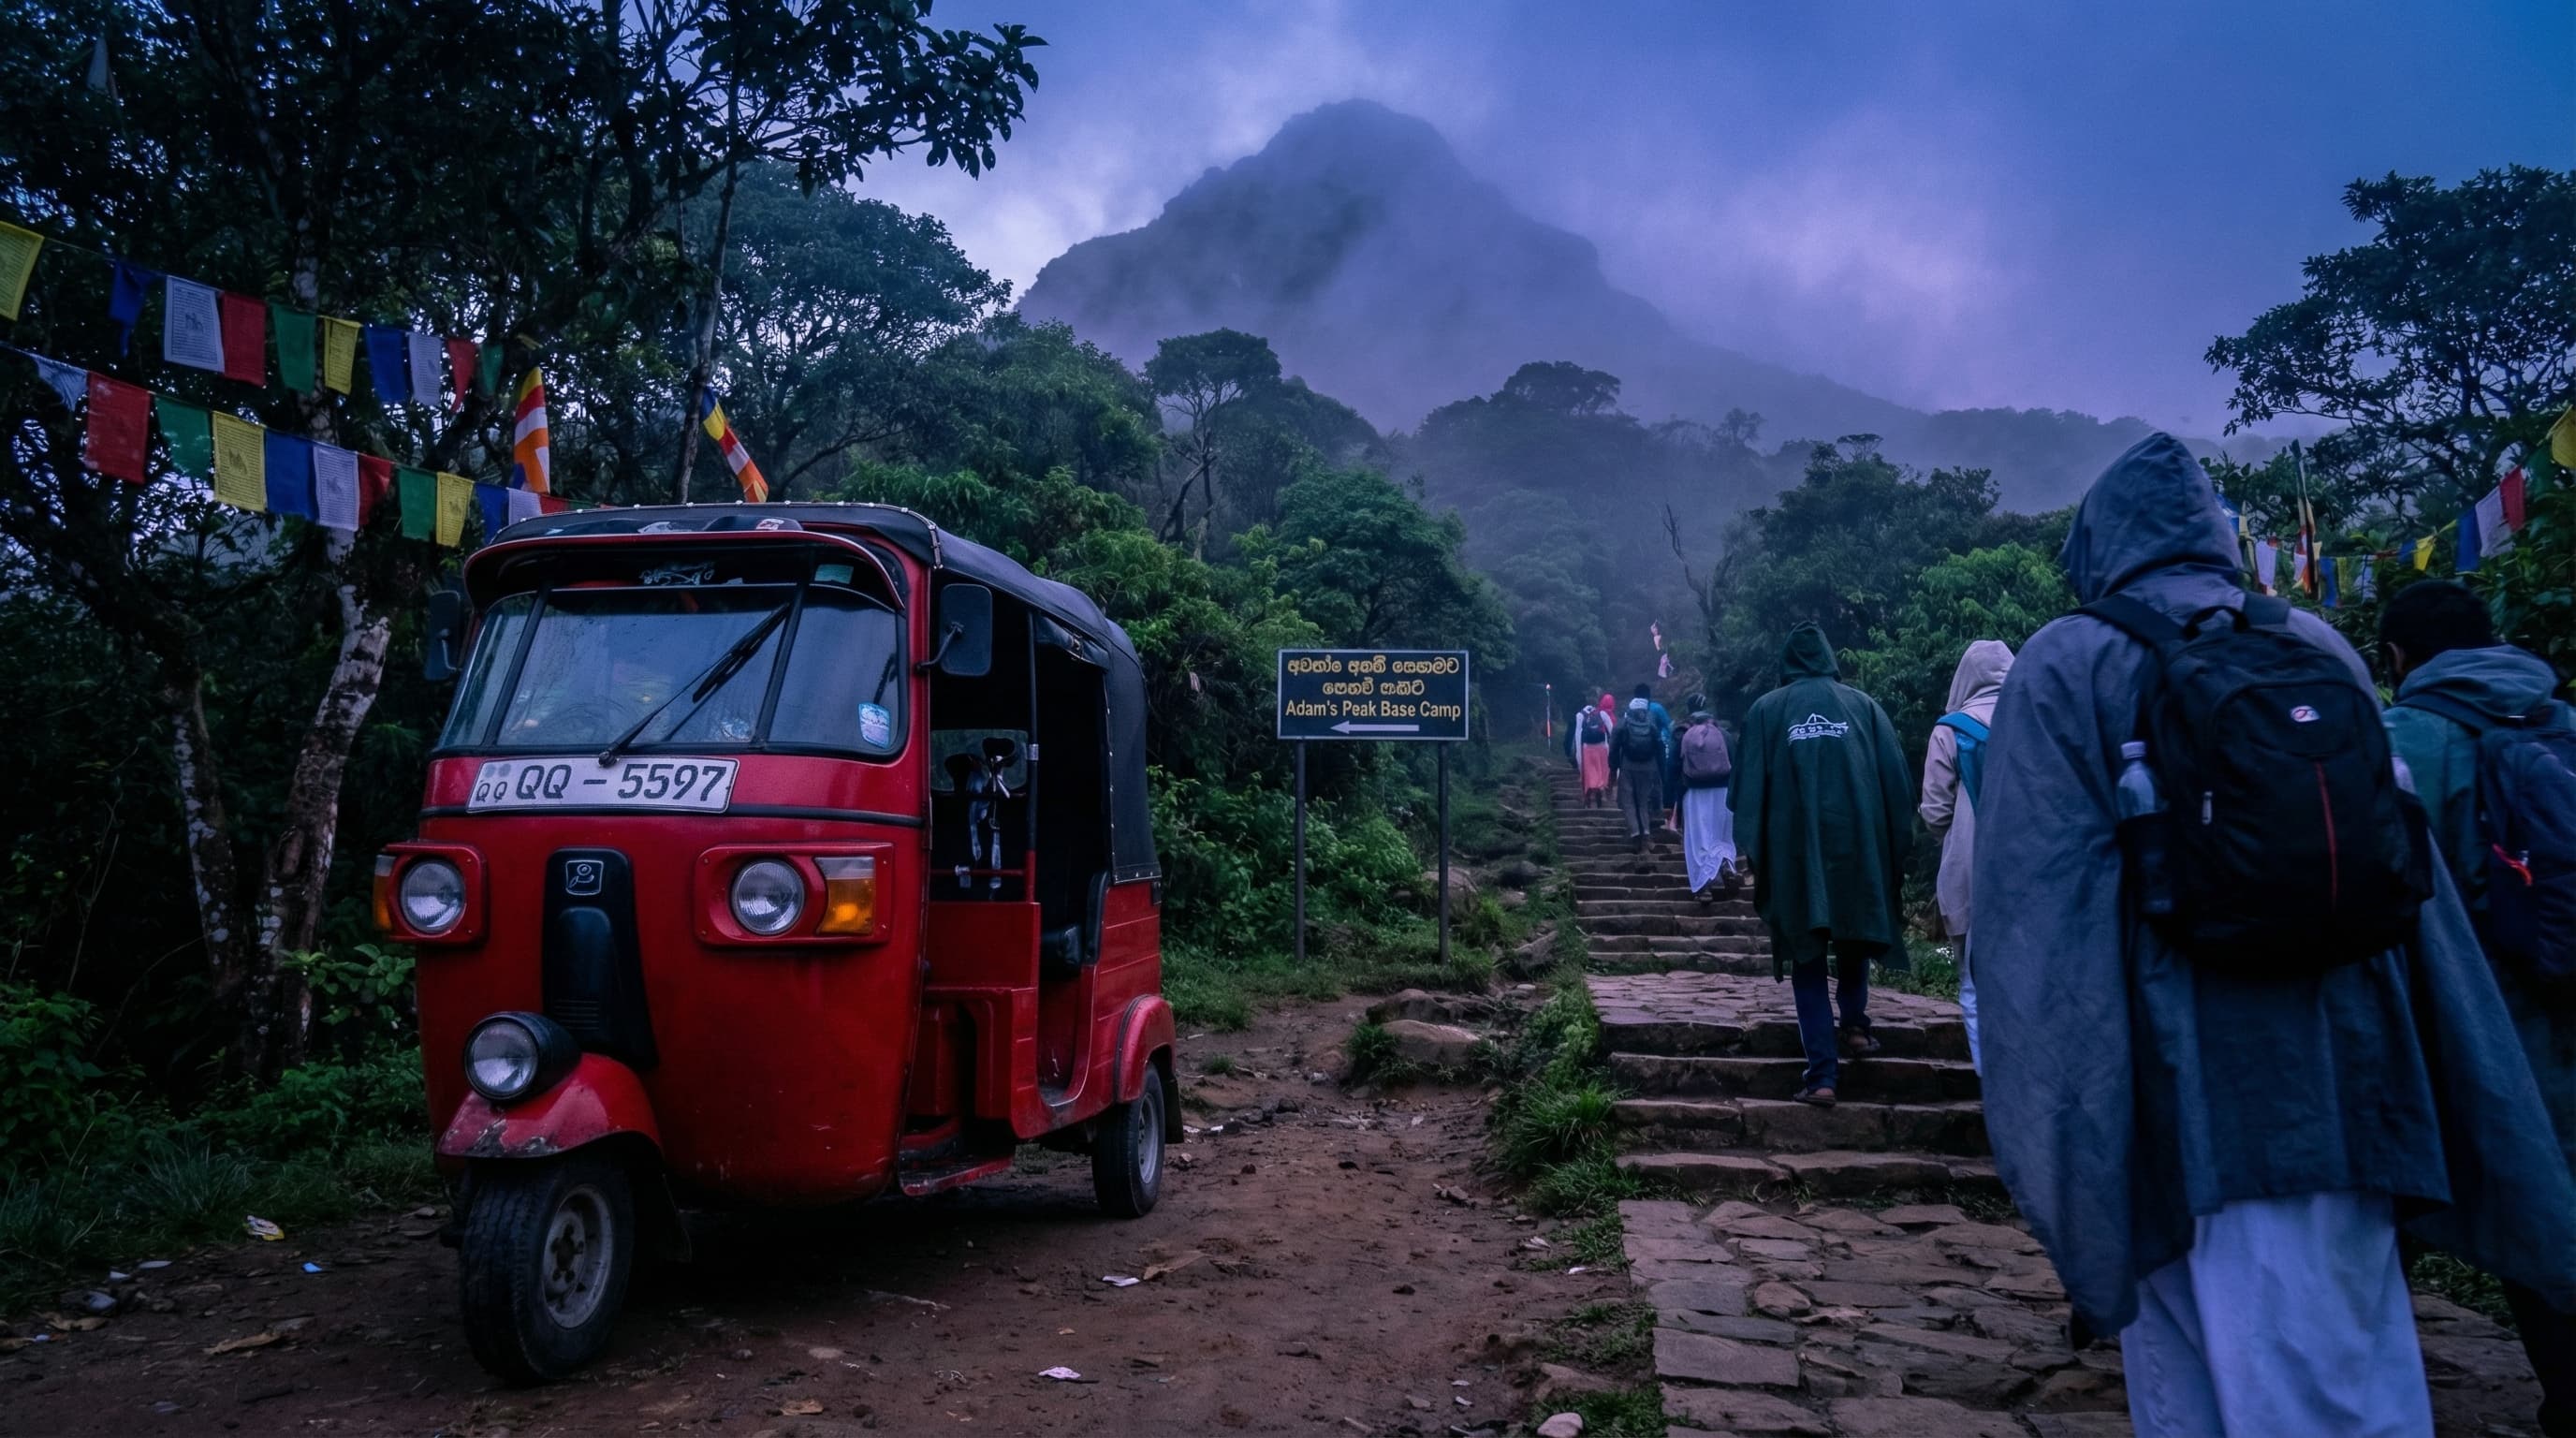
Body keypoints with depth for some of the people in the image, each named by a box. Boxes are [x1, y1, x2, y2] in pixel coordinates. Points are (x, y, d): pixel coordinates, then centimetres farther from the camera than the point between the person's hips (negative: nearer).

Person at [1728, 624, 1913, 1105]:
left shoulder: (1766, 710, 5)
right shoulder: (1863, 704, 7)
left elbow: (1747, 788, 1)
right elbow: (1897, 780, 3)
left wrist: (1753, 857, 7)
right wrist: (1895, 849, 6)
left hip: (1794, 851, -1)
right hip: (1859, 845, 1)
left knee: (1807, 957, 4)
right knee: (1854, 933, 26)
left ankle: (1823, 1072, -4)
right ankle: (1855, 1024, 17)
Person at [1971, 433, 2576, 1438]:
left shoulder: (2065, 665, -3)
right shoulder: (2318, 648, 9)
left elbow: (2037, 908, -10)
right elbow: (2412, 885, 11)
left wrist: (2066, 1141, -8)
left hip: (2188, 1100, -4)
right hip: (2336, 1082, 4)